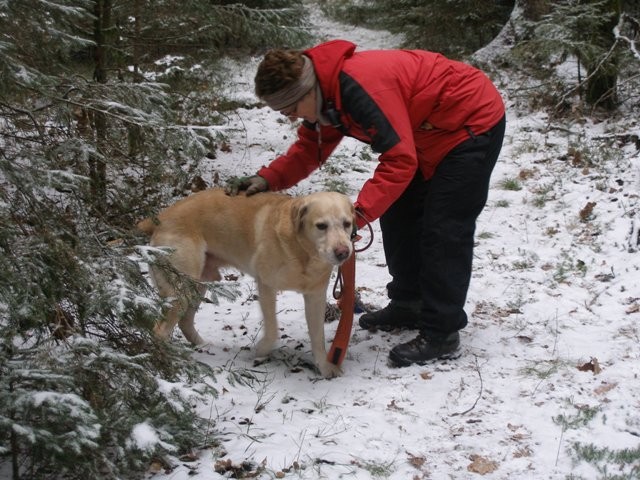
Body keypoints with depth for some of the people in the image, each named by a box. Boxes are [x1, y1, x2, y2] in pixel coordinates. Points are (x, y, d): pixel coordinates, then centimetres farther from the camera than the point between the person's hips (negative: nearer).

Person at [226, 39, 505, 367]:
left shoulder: (359, 87, -33)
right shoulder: (325, 92, -3)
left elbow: (400, 161, -33)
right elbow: (308, 150, 5)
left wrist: (358, 214, -37)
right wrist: (266, 179, -11)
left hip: (474, 122, -10)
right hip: (431, 131, 10)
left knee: (443, 229, -12)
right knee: (398, 215, 12)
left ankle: (441, 335, -4)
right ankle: (408, 305, 26)